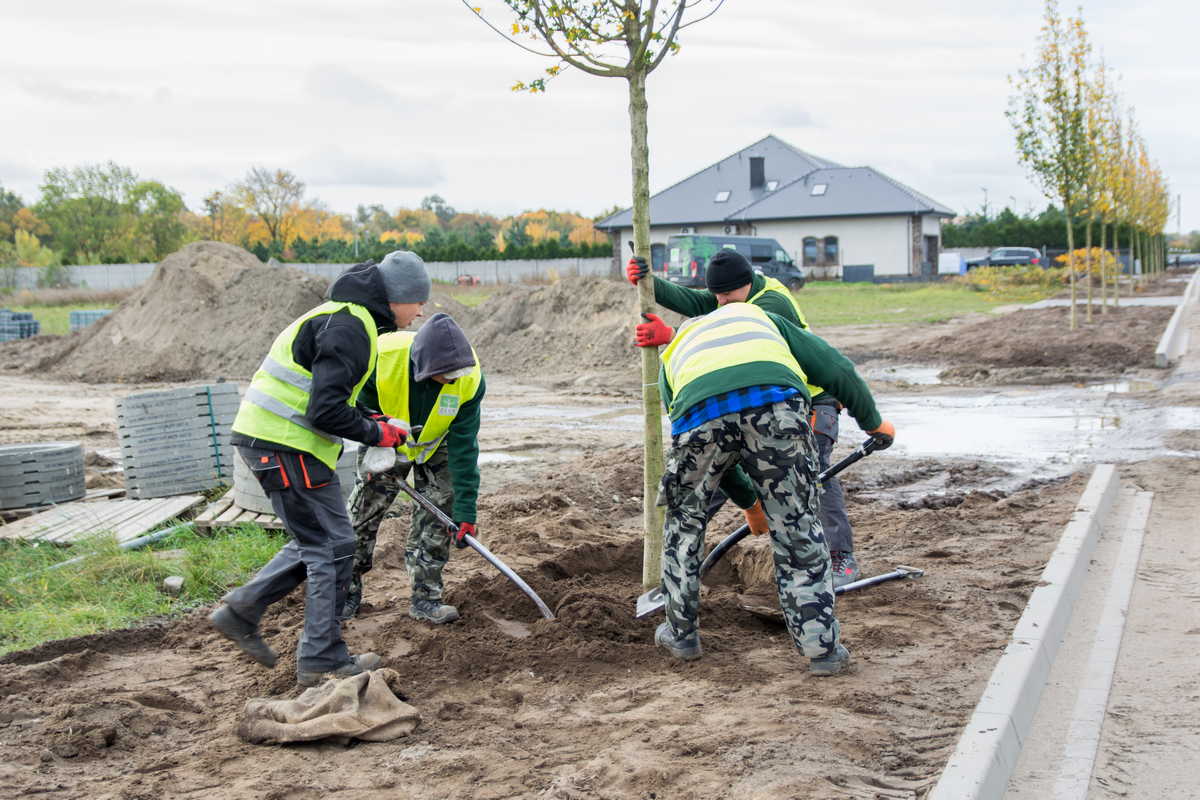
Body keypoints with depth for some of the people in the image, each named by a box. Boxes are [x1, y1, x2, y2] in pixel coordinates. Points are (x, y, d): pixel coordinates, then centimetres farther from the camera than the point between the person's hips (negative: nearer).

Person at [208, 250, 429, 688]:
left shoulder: (346, 316, 17)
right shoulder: (349, 328, -17)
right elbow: (325, 412, -24)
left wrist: (374, 424, 15)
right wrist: (377, 433, -10)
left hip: (269, 438, 10)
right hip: (286, 445, -10)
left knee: (317, 542, 17)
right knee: (333, 547, -2)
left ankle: (241, 609, 19)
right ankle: (322, 659, 6)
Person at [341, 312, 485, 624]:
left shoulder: (470, 379, -34)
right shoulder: (381, 358, -37)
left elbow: (464, 447, -29)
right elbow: (362, 408, -14)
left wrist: (465, 510, -30)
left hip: (439, 447, 1)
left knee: (436, 517, -7)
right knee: (364, 510, 0)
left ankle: (425, 597, 6)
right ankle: (348, 589, 17)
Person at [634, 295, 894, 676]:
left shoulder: (672, 358, 41)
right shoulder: (758, 316, 40)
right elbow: (836, 369, 28)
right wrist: (873, 422, 41)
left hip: (701, 413, 1)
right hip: (776, 401, -1)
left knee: (684, 523, 26)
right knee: (798, 530, 13)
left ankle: (681, 634, 35)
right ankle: (823, 647, 17)